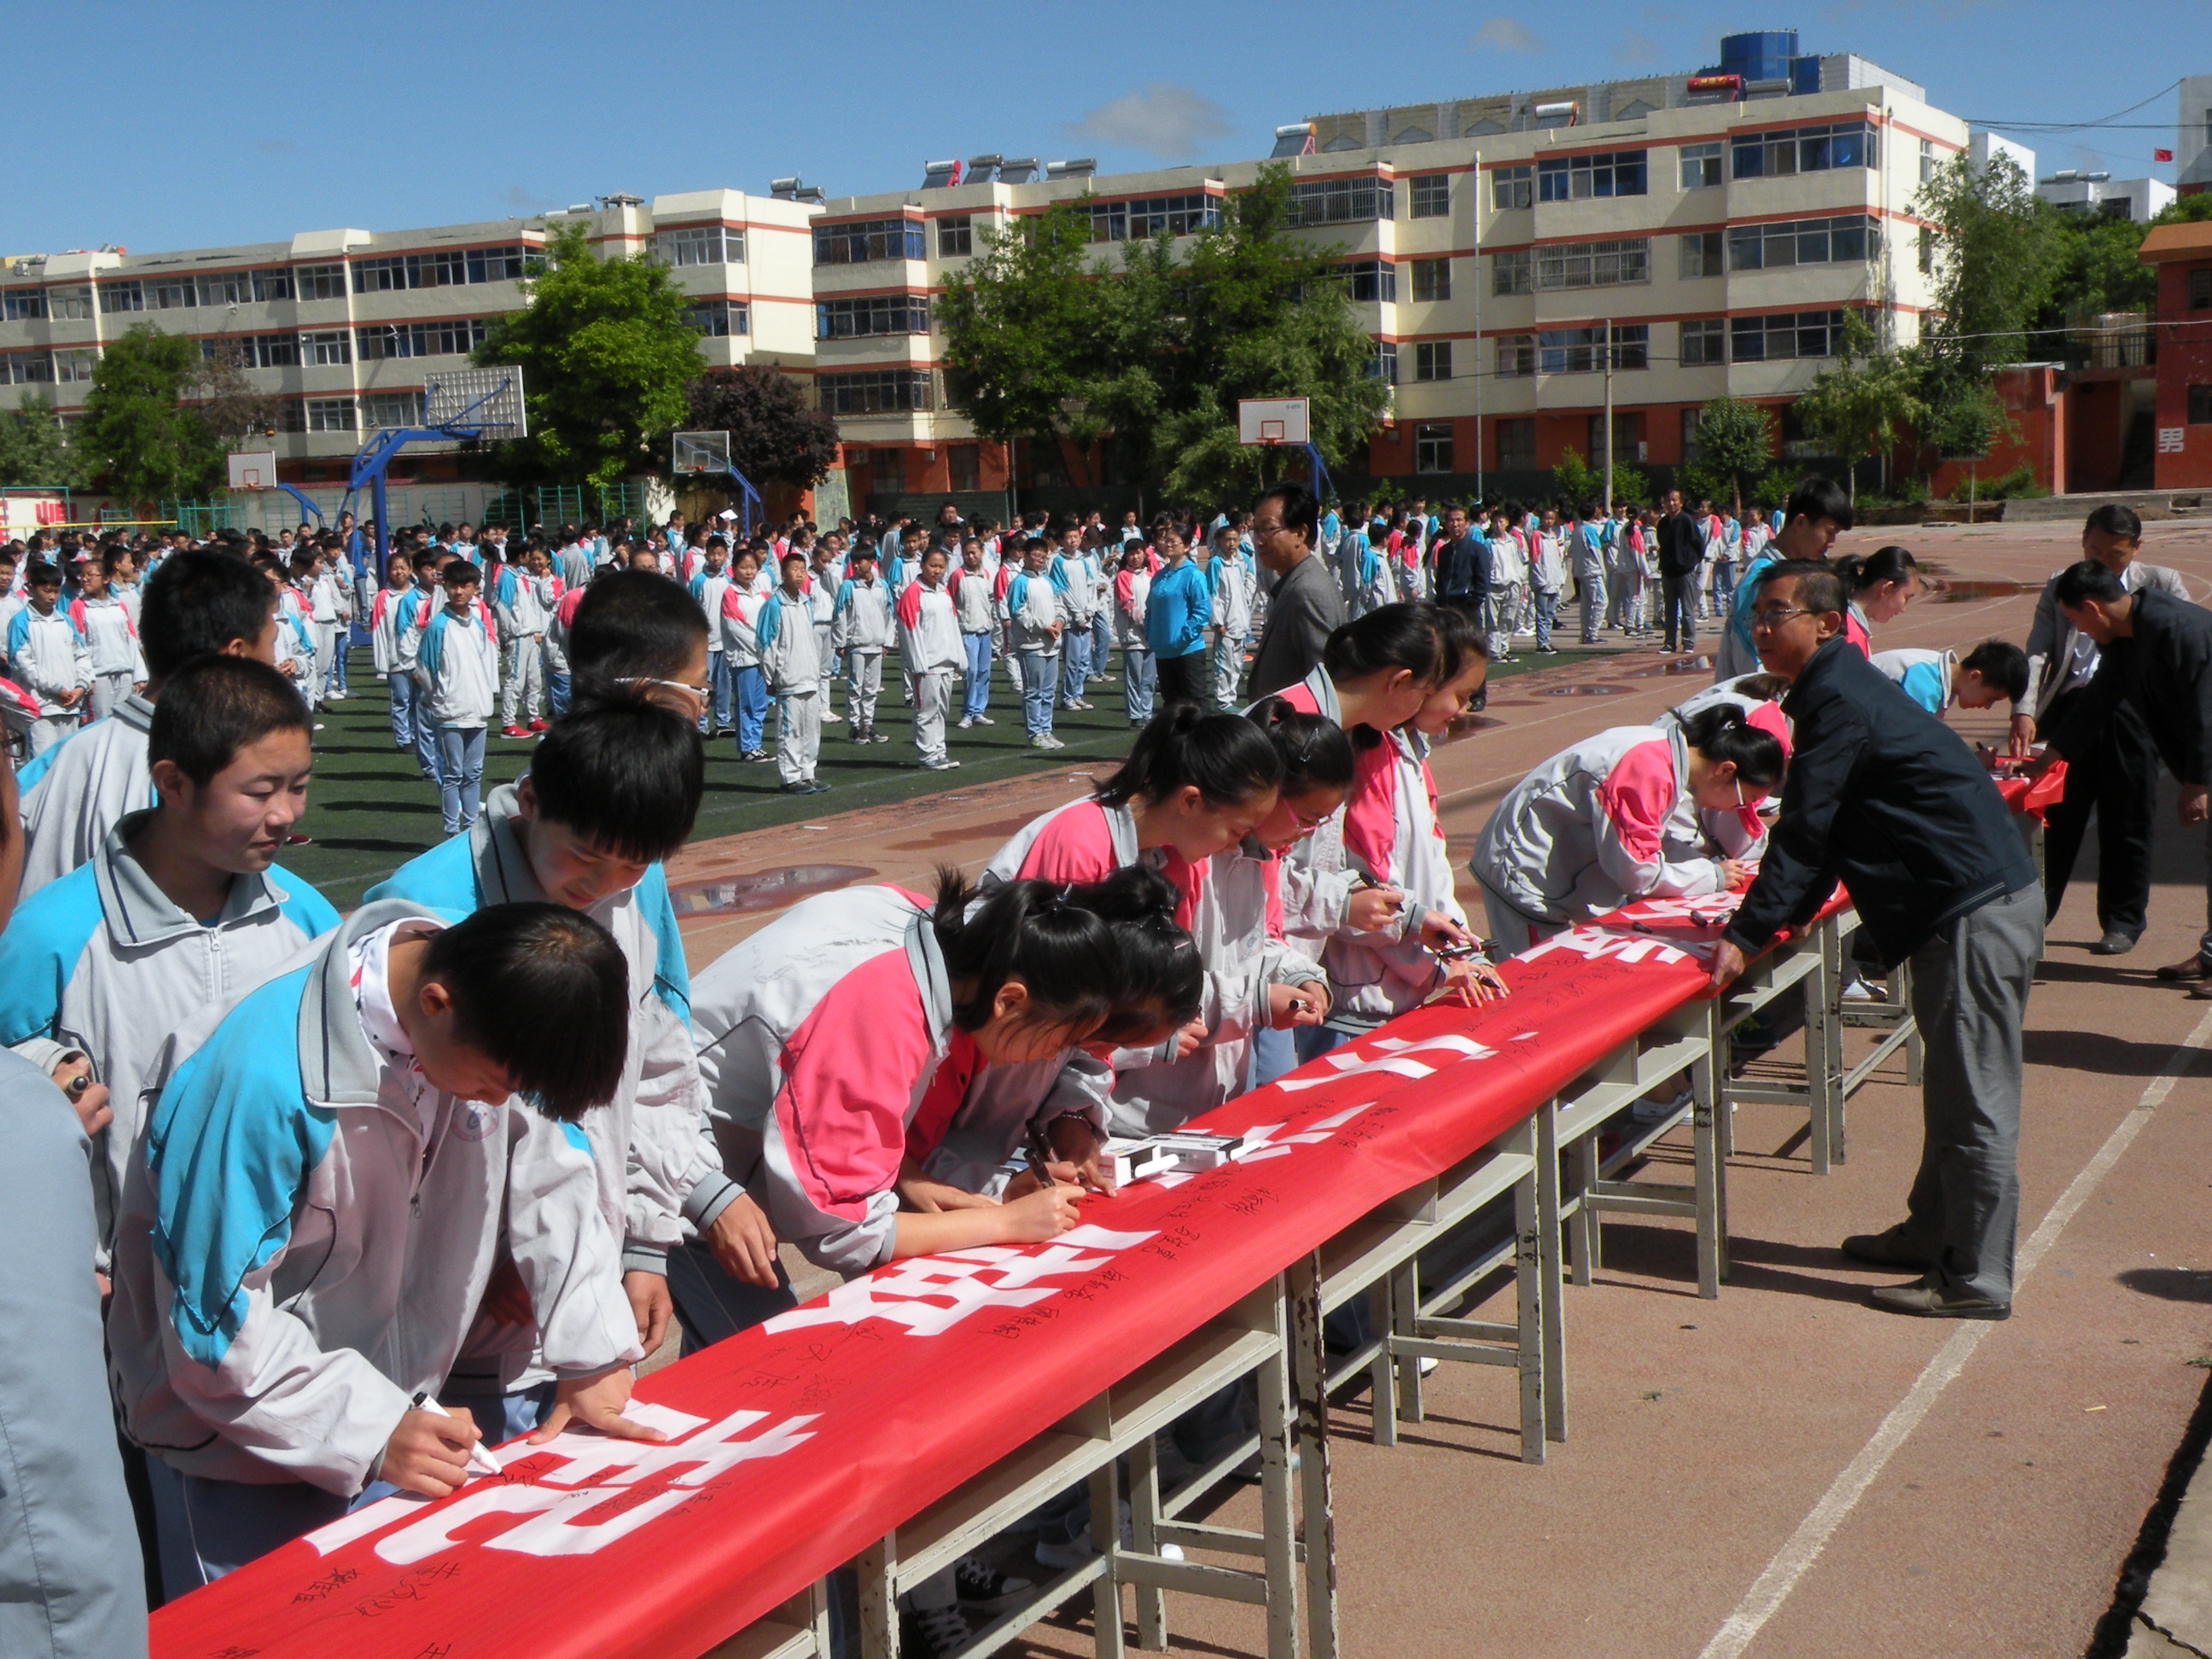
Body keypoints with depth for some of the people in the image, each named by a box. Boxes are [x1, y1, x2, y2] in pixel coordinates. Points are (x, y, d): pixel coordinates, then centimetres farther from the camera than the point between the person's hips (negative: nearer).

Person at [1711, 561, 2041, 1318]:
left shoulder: (1837, 702, -15)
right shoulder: (1843, 689, 17)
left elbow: (1804, 830, -18)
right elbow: (1822, 830, 22)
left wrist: (1746, 935, -16)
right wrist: (1770, 916, 21)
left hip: (1976, 913, -11)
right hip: (1979, 903, 11)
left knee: (1973, 1099, -5)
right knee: (1953, 1087, 19)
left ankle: (1975, 1278, 0)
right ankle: (1935, 1232, 31)